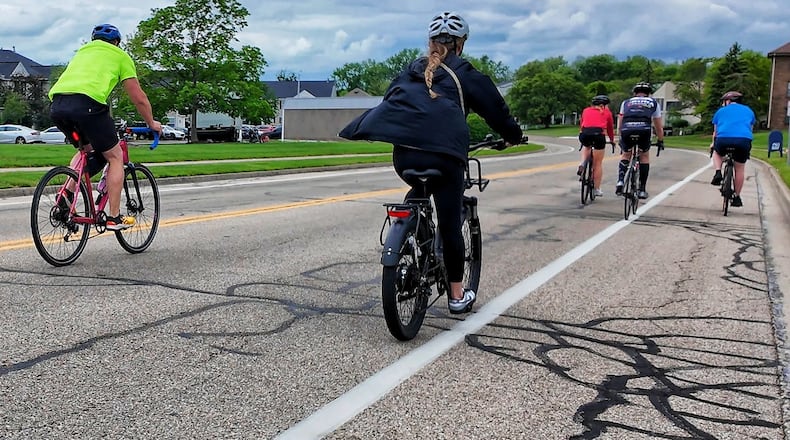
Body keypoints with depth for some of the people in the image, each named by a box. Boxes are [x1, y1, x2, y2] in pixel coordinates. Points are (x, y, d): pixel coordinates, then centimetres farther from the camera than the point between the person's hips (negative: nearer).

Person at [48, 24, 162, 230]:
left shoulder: (83, 51, 36)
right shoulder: (120, 56, 20)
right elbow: (139, 98, 17)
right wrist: (151, 123, 33)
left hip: (56, 104, 6)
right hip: (86, 103, -6)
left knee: (87, 149, 29)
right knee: (115, 157, 10)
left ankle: (67, 194, 11)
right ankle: (114, 218, 9)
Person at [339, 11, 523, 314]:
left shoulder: (410, 71, 23)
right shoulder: (464, 73, 12)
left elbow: (390, 104, 28)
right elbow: (495, 108, 17)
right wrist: (513, 136, 34)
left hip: (403, 154, 4)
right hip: (444, 154, -4)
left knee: (420, 190, 36)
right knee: (450, 223, 6)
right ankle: (457, 296, 15)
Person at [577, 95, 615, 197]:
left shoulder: (586, 110, 26)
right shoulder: (607, 112, 22)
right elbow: (610, 128, 27)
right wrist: (612, 140, 43)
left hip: (584, 134, 2)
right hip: (598, 134, -2)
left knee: (586, 146, 38)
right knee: (598, 164, 8)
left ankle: (582, 164, 10)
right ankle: (597, 190, 10)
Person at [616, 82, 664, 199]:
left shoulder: (626, 102, 29)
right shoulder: (653, 103, 27)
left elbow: (619, 125, 29)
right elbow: (659, 127, 32)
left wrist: (621, 139, 42)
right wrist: (660, 141, 45)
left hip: (626, 131, 1)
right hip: (644, 130, -1)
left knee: (625, 155, 26)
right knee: (644, 156, 23)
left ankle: (620, 181, 5)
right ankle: (642, 190, 19)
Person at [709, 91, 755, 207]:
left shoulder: (721, 111, 23)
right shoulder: (748, 111, 27)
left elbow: (715, 131, 31)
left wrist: (713, 143, 47)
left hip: (723, 140, -1)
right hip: (744, 140, 1)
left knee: (717, 152, 32)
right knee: (739, 169, 14)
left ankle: (718, 173, 7)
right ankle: (737, 197, 19)